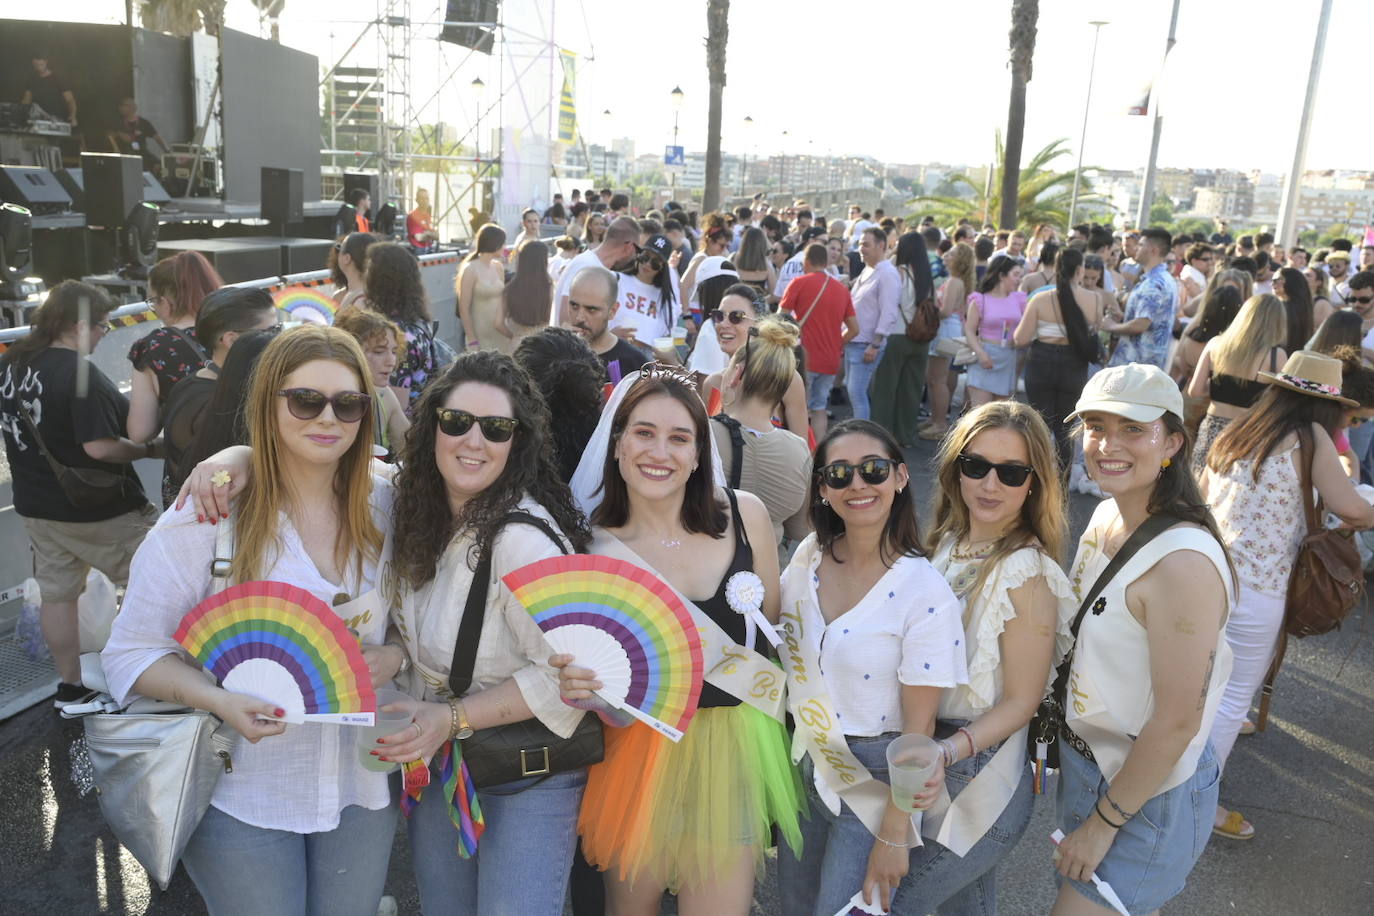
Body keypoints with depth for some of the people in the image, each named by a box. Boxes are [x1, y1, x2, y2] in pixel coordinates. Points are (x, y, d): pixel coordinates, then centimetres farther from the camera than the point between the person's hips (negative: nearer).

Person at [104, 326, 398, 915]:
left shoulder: (384, 509, -4)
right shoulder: (207, 514, -15)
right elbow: (132, 653, -9)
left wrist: (392, 656, -14)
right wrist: (219, 700, -25)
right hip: (243, 794, -3)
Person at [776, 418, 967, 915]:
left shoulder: (926, 593, -21)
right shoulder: (808, 557, -5)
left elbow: (919, 728, -16)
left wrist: (893, 836, -13)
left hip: (875, 784, -5)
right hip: (806, 769, 6)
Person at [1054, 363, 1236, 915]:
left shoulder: (1184, 563, -29)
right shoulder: (1107, 516, -3)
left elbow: (1176, 723, -24)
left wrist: (1103, 823, -14)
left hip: (1147, 794, -7)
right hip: (1085, 760, 7)